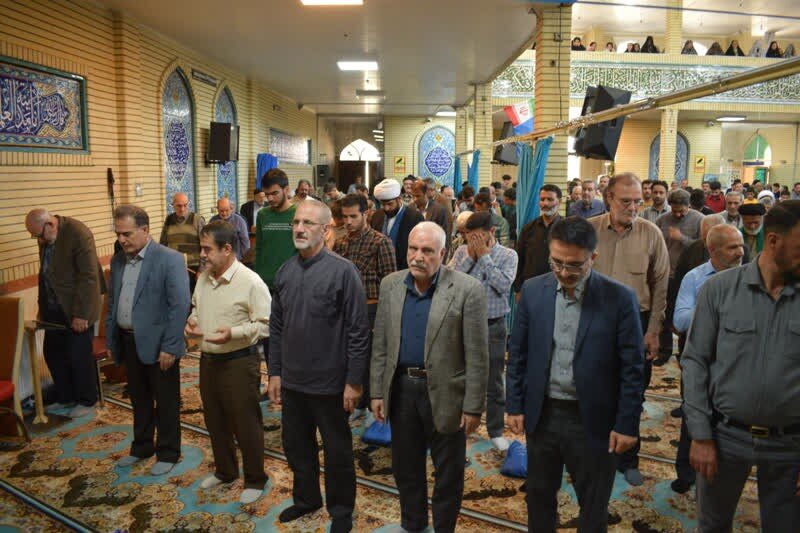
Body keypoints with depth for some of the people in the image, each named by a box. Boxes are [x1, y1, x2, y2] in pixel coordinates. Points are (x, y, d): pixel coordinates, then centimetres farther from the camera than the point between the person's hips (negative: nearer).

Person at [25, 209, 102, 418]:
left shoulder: (78, 233, -20)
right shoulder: (45, 237, 4)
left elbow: (88, 276, -21)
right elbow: (45, 273, 14)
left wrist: (81, 314, -20)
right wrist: (42, 306, 12)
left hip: (76, 309, -8)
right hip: (54, 308, 8)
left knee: (79, 356, 3)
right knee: (52, 353, 15)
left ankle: (86, 401, 22)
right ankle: (65, 397, 33)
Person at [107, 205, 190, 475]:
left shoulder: (169, 259, -15)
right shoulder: (117, 260, 6)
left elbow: (180, 306, -18)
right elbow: (112, 303, 14)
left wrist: (170, 347, -20)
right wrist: (110, 341, 12)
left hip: (157, 344, -6)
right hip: (128, 342, 6)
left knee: (166, 402, 9)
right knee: (139, 399, 21)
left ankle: (168, 453, 26)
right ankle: (141, 447, 38)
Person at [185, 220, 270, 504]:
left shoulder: (250, 282, -19)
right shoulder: (204, 278, 5)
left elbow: (265, 324, -19)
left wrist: (233, 333, -29)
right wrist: (191, 321, 0)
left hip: (239, 363, -7)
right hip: (208, 360, 7)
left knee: (245, 424, 6)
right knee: (215, 421, 21)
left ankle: (255, 480, 25)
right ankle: (224, 470, 42)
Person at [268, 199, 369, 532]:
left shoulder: (342, 271, -15)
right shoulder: (285, 271, 2)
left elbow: (358, 331, -14)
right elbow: (276, 327, 9)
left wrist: (354, 381, -14)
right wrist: (274, 372, 8)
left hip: (329, 383, -5)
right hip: (292, 381, 5)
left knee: (337, 452, 12)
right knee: (296, 445, 20)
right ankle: (306, 498, 44)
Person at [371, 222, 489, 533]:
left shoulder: (467, 290, -15)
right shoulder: (390, 285, 0)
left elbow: (477, 356, -12)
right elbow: (380, 344, 6)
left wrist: (473, 406, -11)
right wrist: (377, 391, 5)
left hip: (445, 393, -4)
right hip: (401, 388, 4)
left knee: (448, 473, 13)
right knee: (405, 467, 20)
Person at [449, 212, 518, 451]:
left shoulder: (508, 255, -4)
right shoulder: (462, 251, 2)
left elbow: (503, 284, -18)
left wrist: (484, 256, -14)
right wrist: (470, 256, -14)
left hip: (493, 325, -2)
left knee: (494, 383, 10)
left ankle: (496, 431, 25)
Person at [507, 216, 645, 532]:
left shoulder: (619, 298, -11)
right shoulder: (533, 290, -2)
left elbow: (632, 368, -7)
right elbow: (518, 353, 4)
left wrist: (627, 424, -8)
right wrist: (515, 405, 3)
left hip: (593, 420, -2)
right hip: (541, 414, 3)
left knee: (593, 507, 15)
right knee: (538, 495, 20)